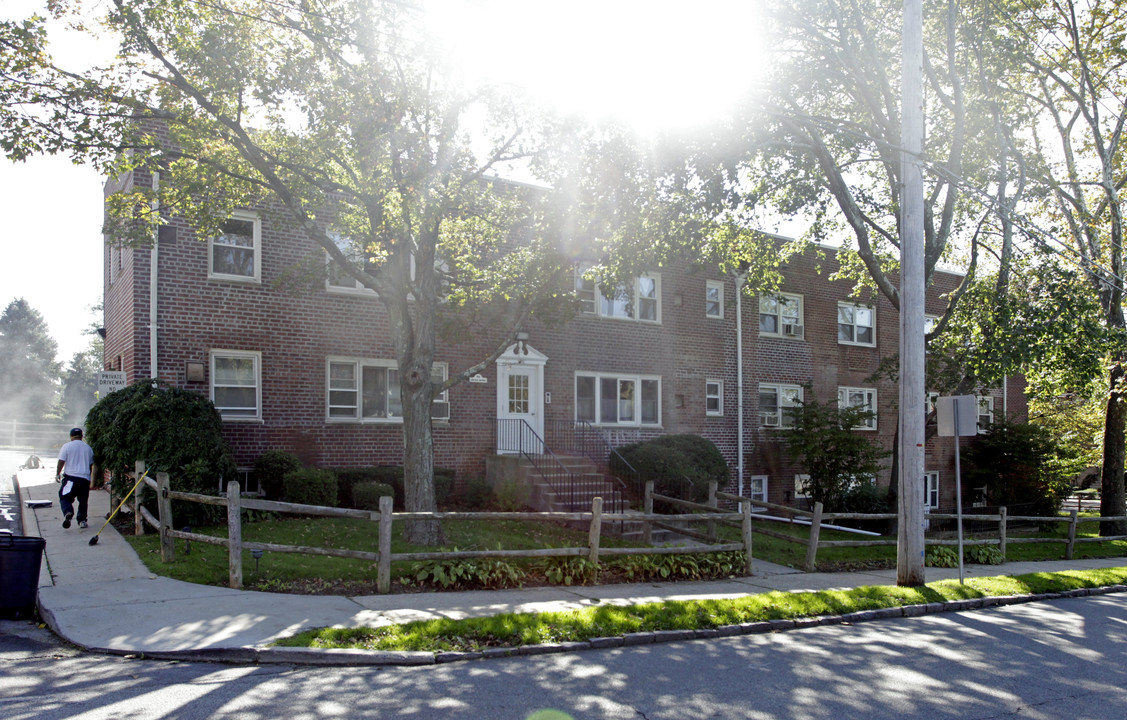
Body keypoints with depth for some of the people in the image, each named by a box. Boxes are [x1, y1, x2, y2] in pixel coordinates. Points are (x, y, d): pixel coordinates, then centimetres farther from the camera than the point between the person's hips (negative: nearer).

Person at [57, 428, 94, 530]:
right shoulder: (88, 448, 13)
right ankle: (82, 520, 12)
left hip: (71, 477, -3)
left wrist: (57, 474, 8)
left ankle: (68, 512, -27)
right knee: (83, 500, 14)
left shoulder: (66, 446, 0)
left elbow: (61, 462, -3)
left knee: (64, 497, 1)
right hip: (85, 478, 3)